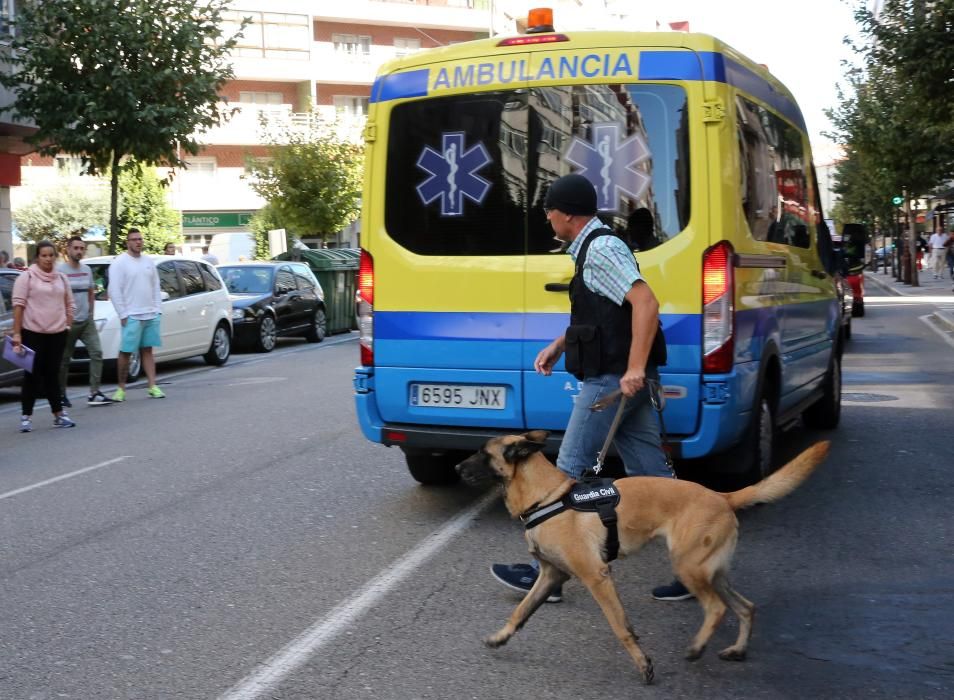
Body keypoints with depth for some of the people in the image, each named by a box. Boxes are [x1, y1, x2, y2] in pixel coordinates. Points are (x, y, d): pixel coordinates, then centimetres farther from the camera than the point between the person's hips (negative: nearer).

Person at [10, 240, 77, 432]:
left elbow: (69, 304, 17)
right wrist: (16, 333, -14)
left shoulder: (61, 278, 10)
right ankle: (26, 416, 5)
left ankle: (58, 415, 13)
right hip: (33, 333, -4)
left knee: (52, 375, 10)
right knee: (32, 376, -1)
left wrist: (68, 325, 7)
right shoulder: (27, 277, -5)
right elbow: (18, 305, -9)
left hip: (57, 334, 4)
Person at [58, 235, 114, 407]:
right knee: (64, 359, 4)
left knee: (96, 352, -8)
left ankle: (94, 393, -8)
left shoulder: (87, 270, 10)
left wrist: (91, 313, 12)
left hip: (87, 320, 5)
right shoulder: (60, 270, -10)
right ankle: (61, 395, 17)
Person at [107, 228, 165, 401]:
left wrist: (158, 309, 8)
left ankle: (152, 386, 7)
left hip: (151, 314, 5)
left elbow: (156, 287, 16)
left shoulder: (148, 261, 13)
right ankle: (121, 388, 5)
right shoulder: (119, 263, -5)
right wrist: (123, 314, -12)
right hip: (132, 316, -5)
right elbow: (114, 291, -9)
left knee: (147, 350, 8)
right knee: (125, 352, -3)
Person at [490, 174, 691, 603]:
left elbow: (645, 302, -24)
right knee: (652, 477, 9)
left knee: (569, 473, 0)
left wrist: (635, 368, -27)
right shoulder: (593, 248, 18)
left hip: (613, 381, -10)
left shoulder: (600, 249, -14)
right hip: (626, 380, 10)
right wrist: (558, 346, 23)